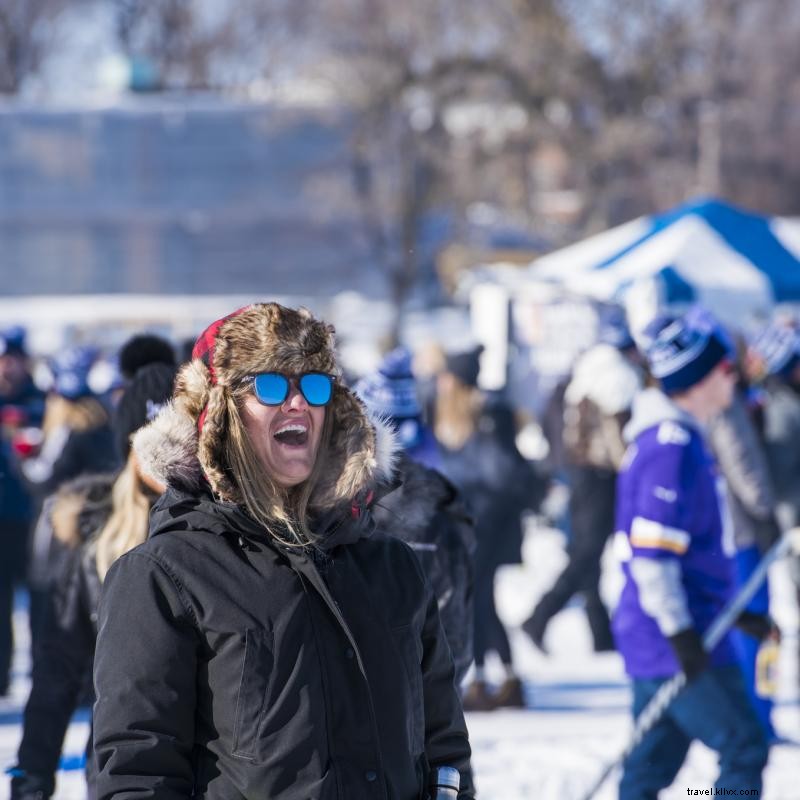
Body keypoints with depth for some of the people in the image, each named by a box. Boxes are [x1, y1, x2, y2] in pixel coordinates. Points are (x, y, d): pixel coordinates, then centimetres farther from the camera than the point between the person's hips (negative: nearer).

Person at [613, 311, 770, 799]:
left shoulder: (683, 440, 16)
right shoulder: (673, 447, -16)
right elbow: (650, 549, -22)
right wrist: (680, 631, -23)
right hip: (676, 643, -10)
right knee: (744, 748, -8)